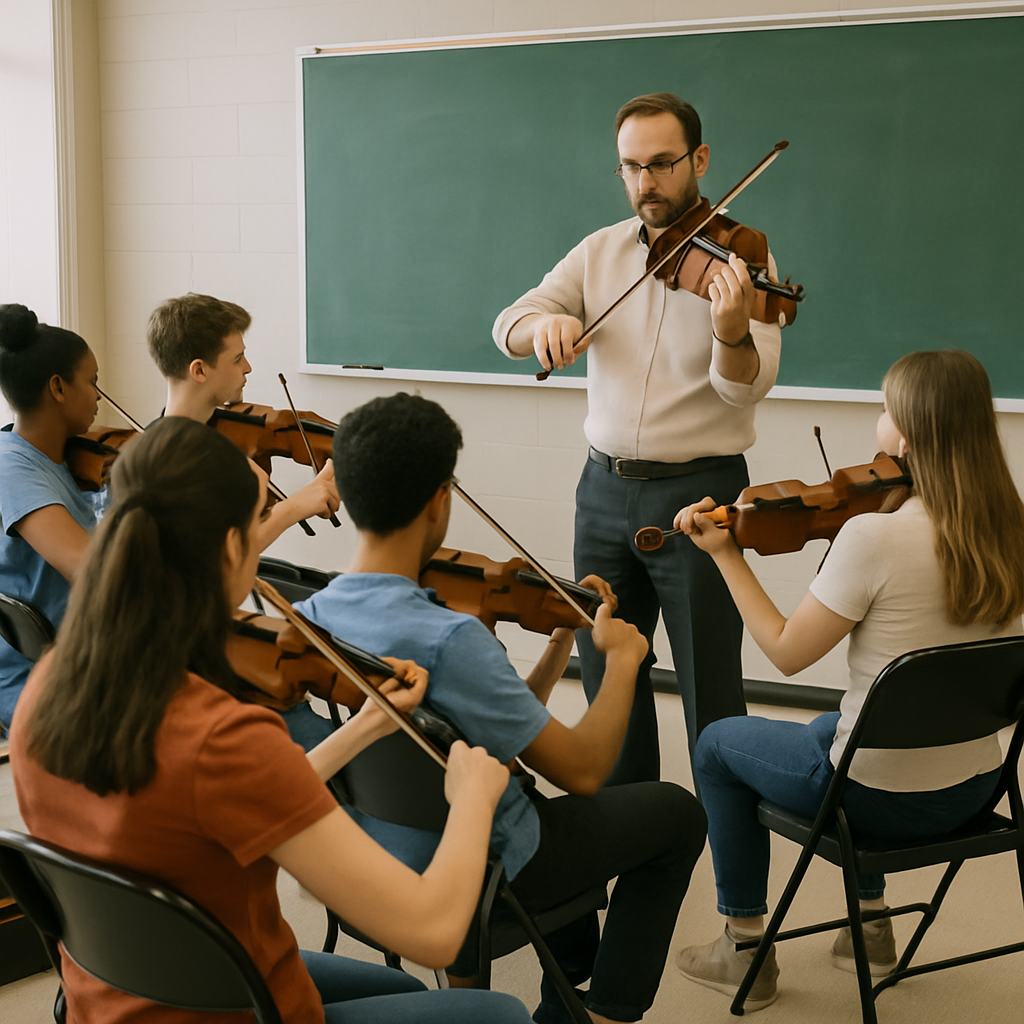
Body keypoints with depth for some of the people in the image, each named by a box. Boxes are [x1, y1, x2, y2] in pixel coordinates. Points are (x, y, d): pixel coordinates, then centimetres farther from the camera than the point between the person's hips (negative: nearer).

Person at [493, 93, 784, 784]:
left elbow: (747, 387, -17)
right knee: (606, 675, 15)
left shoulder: (737, 258, -6)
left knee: (710, 691, 0)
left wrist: (732, 332, -40)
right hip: (606, 487, 5)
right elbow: (507, 326, 3)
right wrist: (545, 323, -21)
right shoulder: (601, 252, 8)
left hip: (699, 492, -5)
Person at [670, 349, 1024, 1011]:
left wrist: (725, 553, -7)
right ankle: (871, 926, 41)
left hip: (883, 797, -7)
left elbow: (787, 652, -16)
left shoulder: (872, 536, -26)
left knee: (719, 746, 20)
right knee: (830, 727, 37)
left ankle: (746, 948, 27)